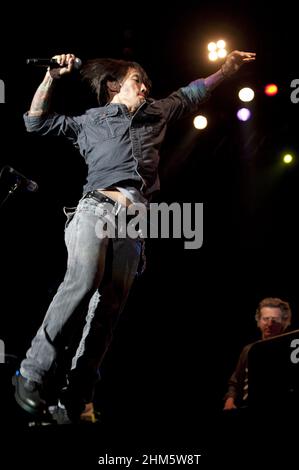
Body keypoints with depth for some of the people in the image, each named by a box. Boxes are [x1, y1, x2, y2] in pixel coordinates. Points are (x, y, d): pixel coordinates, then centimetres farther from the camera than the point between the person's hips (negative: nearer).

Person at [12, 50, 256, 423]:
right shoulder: (90, 120, 22)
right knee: (84, 279, -30)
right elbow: (36, 122, 21)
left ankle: (76, 398, -10)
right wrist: (52, 76, 12)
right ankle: (32, 373, -26)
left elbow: (190, 94, 44)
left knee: (110, 306, -8)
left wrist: (227, 67, 45)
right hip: (96, 207, -4)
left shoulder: (156, 113, 31)